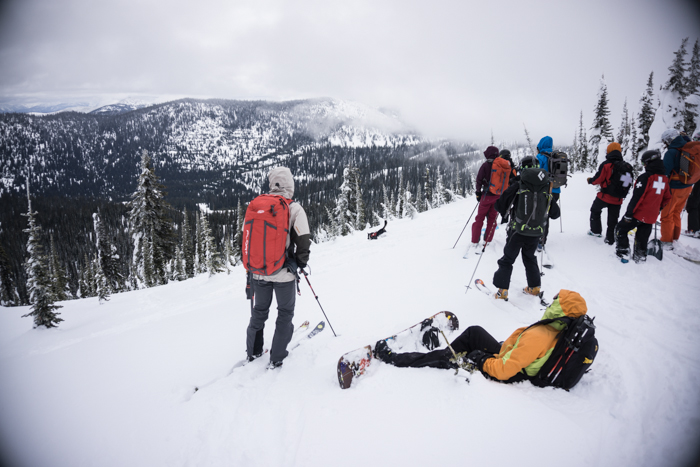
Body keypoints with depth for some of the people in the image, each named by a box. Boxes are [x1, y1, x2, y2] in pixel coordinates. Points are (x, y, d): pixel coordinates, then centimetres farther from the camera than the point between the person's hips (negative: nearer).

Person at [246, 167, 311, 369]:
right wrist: (302, 263, 3)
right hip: (284, 272, -4)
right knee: (285, 312, 13)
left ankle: (253, 351, 34)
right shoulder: (294, 208, -12)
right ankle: (277, 358, 17)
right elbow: (304, 240, -16)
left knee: (259, 310, 22)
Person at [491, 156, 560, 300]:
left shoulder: (518, 186, -11)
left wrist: (505, 215, 13)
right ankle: (534, 287, 30)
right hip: (536, 232, 4)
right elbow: (555, 213, 8)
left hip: (518, 230, -3)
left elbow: (500, 204, -7)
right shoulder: (546, 189, 0)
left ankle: (502, 290, 6)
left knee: (507, 259, 7)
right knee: (530, 258, 24)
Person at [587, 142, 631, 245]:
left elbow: (598, 179, -13)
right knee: (613, 219, 12)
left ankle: (595, 230, 24)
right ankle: (610, 239, 17)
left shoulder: (606, 164, -14)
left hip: (605, 197, -3)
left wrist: (590, 180, 7)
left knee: (595, 210, 22)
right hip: (618, 199, 4)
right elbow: (629, 182, 6)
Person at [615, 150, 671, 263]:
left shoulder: (645, 177, -16)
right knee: (642, 237, 17)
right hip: (652, 217, 6)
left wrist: (629, 213, -16)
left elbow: (637, 197, -19)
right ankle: (640, 256, 22)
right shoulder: (665, 179, 5)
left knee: (621, 230, 8)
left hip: (639, 214, -6)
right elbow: (667, 198, 15)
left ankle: (623, 252, 6)